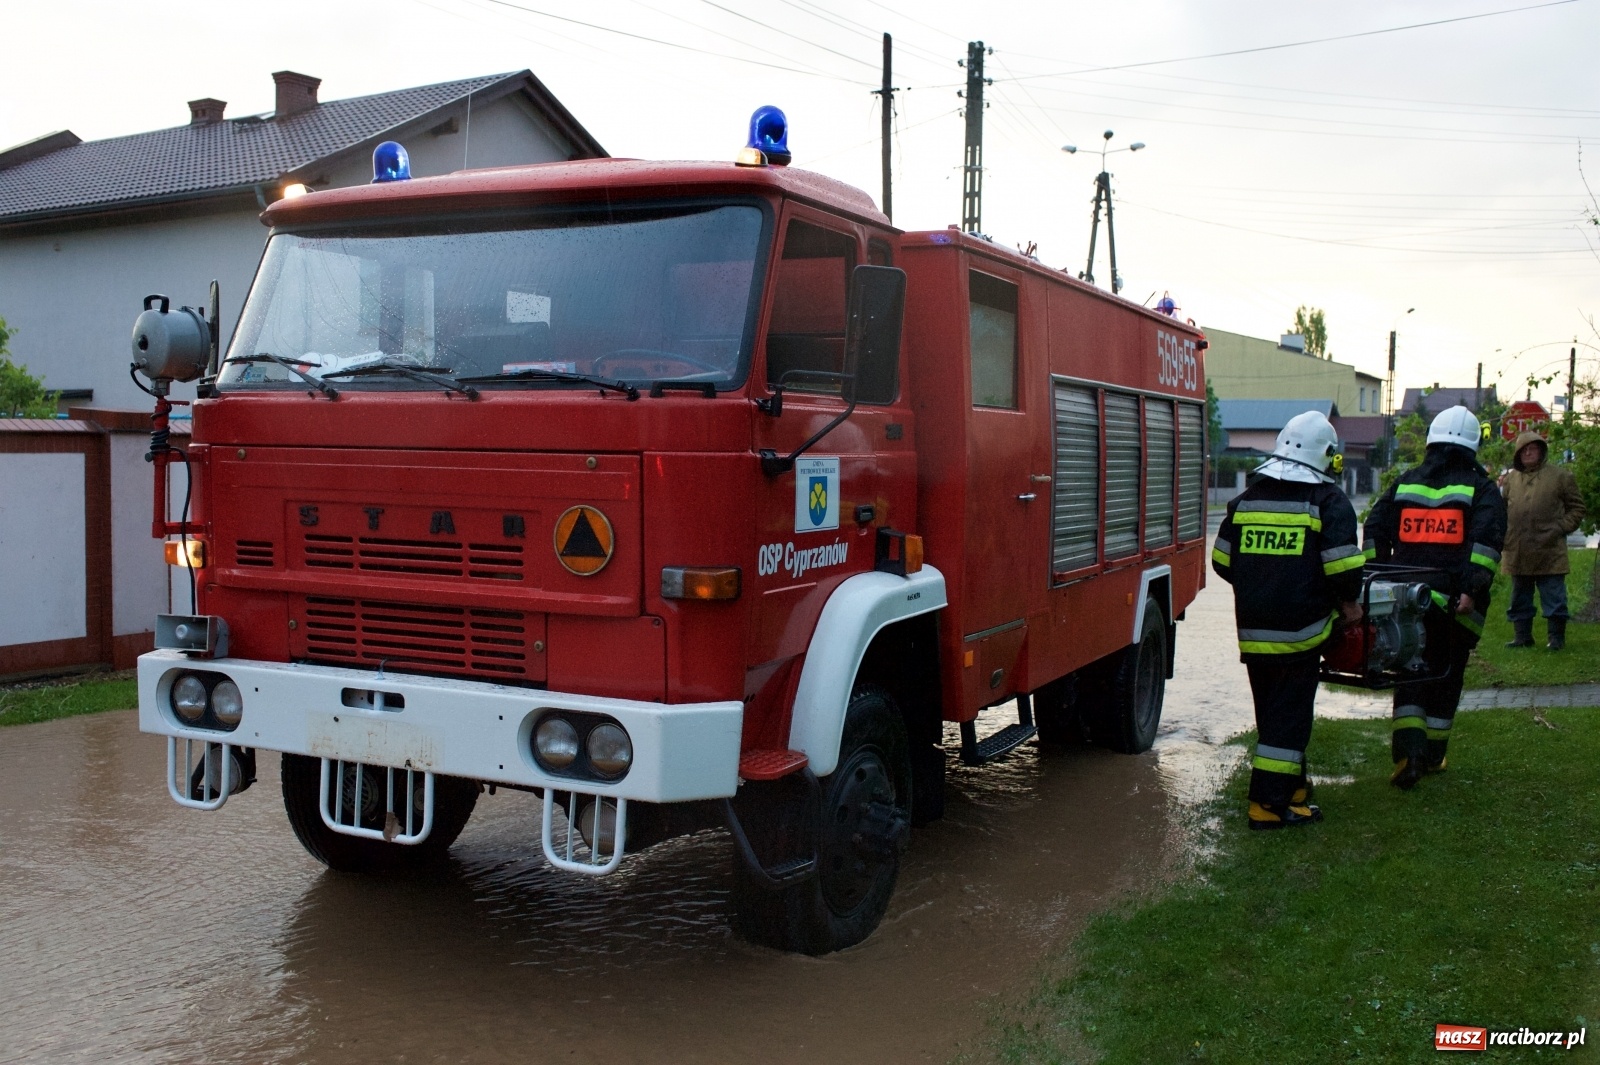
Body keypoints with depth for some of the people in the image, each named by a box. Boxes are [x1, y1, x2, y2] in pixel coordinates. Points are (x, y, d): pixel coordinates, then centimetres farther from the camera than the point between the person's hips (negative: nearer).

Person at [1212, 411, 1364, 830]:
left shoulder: (1246, 500, 10)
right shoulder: (1328, 502, -6)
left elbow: (1222, 561, 12)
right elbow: (1342, 565, -13)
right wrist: (1349, 603, 4)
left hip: (1253, 630, 6)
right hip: (1300, 630, -5)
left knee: (1271, 712, 17)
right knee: (1289, 714, 0)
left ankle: (1290, 786, 31)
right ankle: (1271, 803, -1)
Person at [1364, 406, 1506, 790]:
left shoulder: (1405, 483, 11)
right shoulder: (1481, 488, 2)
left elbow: (1375, 529, 7)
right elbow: (1487, 540, -12)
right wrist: (1473, 589, -16)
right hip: (1455, 603, -2)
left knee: (1410, 675, 7)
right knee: (1445, 677, 12)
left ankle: (1408, 750, -11)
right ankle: (1432, 755, 20)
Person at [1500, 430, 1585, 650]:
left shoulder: (1560, 476, 1)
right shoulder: (1510, 478, 11)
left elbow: (1576, 508, 4)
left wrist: (1561, 528, -6)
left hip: (1549, 552, -4)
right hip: (1517, 553, 4)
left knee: (1553, 597, 0)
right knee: (1519, 598, 12)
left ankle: (1556, 637, 10)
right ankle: (1522, 636, 21)